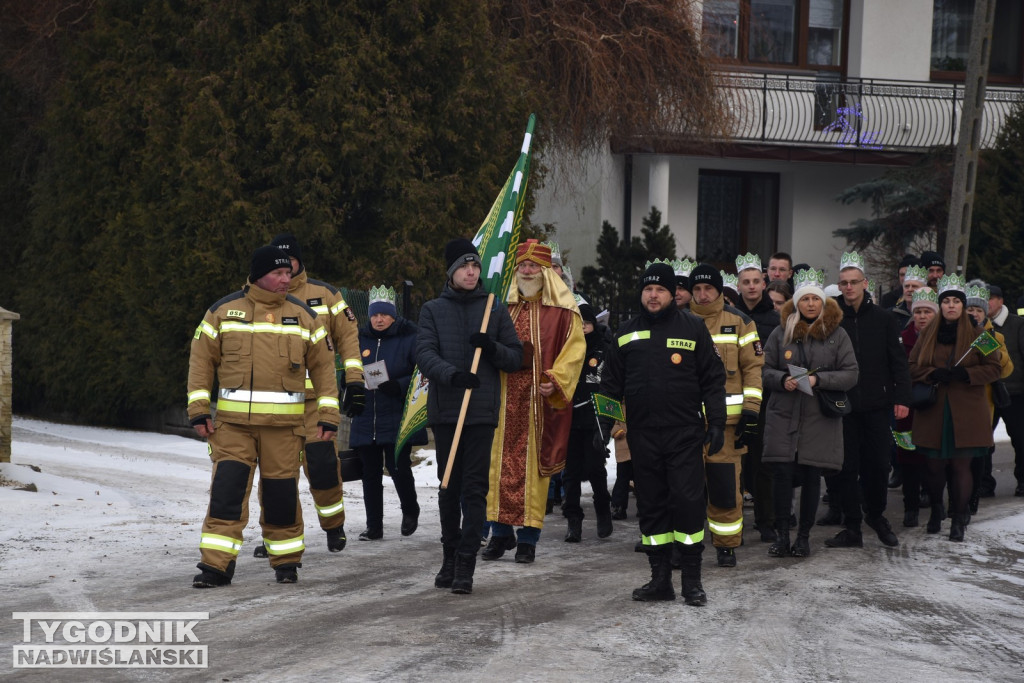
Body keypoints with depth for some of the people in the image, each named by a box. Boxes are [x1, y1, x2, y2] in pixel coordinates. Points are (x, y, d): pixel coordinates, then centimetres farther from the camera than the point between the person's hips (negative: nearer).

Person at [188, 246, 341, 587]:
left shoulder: (304, 315, 6)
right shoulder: (224, 311, 3)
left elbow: (323, 365, 9)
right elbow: (202, 358, 6)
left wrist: (328, 414, 3)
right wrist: (199, 408, -1)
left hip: (284, 424, 1)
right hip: (233, 421, -1)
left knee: (281, 493, 5)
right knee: (226, 490, -8)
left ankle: (286, 561, 22)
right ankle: (216, 565, -3)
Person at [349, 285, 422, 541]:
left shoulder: (409, 339, -3)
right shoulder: (360, 340, 11)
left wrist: (400, 386, -22)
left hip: (397, 420, -5)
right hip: (365, 421, 5)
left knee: (398, 468, -9)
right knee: (370, 474, 6)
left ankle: (410, 511, 19)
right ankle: (374, 526, 14)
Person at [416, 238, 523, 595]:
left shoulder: (495, 309, 10)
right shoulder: (433, 310, 9)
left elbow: (516, 357, 10)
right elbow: (424, 354, -4)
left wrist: (493, 348, -12)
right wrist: (452, 374, -23)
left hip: (482, 410, -1)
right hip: (445, 409, 1)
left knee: (475, 488, -6)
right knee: (449, 487, 9)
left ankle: (466, 565, -7)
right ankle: (450, 557, 20)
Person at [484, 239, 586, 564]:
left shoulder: (562, 310, 1)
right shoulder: (503, 306, 12)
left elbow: (574, 349, -5)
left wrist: (556, 381, -17)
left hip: (539, 400, -3)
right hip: (503, 397, 3)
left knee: (534, 464, -1)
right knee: (501, 463, 4)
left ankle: (528, 537, 6)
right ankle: (501, 532, 13)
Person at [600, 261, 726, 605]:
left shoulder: (693, 328, 2)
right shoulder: (626, 333, 12)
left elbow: (713, 379, 3)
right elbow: (611, 383, 17)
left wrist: (716, 422, -3)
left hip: (685, 434, -3)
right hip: (642, 435, 3)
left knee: (688, 501, -6)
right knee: (651, 506, 7)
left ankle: (692, 580, 3)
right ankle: (660, 579, 14)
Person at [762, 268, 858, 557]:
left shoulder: (837, 334, 3)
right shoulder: (781, 332, 6)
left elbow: (851, 374, -1)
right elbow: (765, 369, 8)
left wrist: (818, 379, -14)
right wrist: (783, 380, -12)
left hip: (820, 418, -1)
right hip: (784, 415, 1)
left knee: (811, 477, 2)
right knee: (781, 473, -7)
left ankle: (804, 536, 14)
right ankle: (782, 535, 4)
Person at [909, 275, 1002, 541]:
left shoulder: (977, 334, 3)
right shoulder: (928, 334, 10)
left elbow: (994, 368, 2)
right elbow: (912, 366, 10)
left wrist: (966, 374, -14)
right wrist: (933, 374, -9)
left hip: (966, 411, -2)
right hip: (933, 410, 2)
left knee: (961, 465, -3)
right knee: (935, 464, 4)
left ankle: (959, 519, 7)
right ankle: (936, 511, 26)